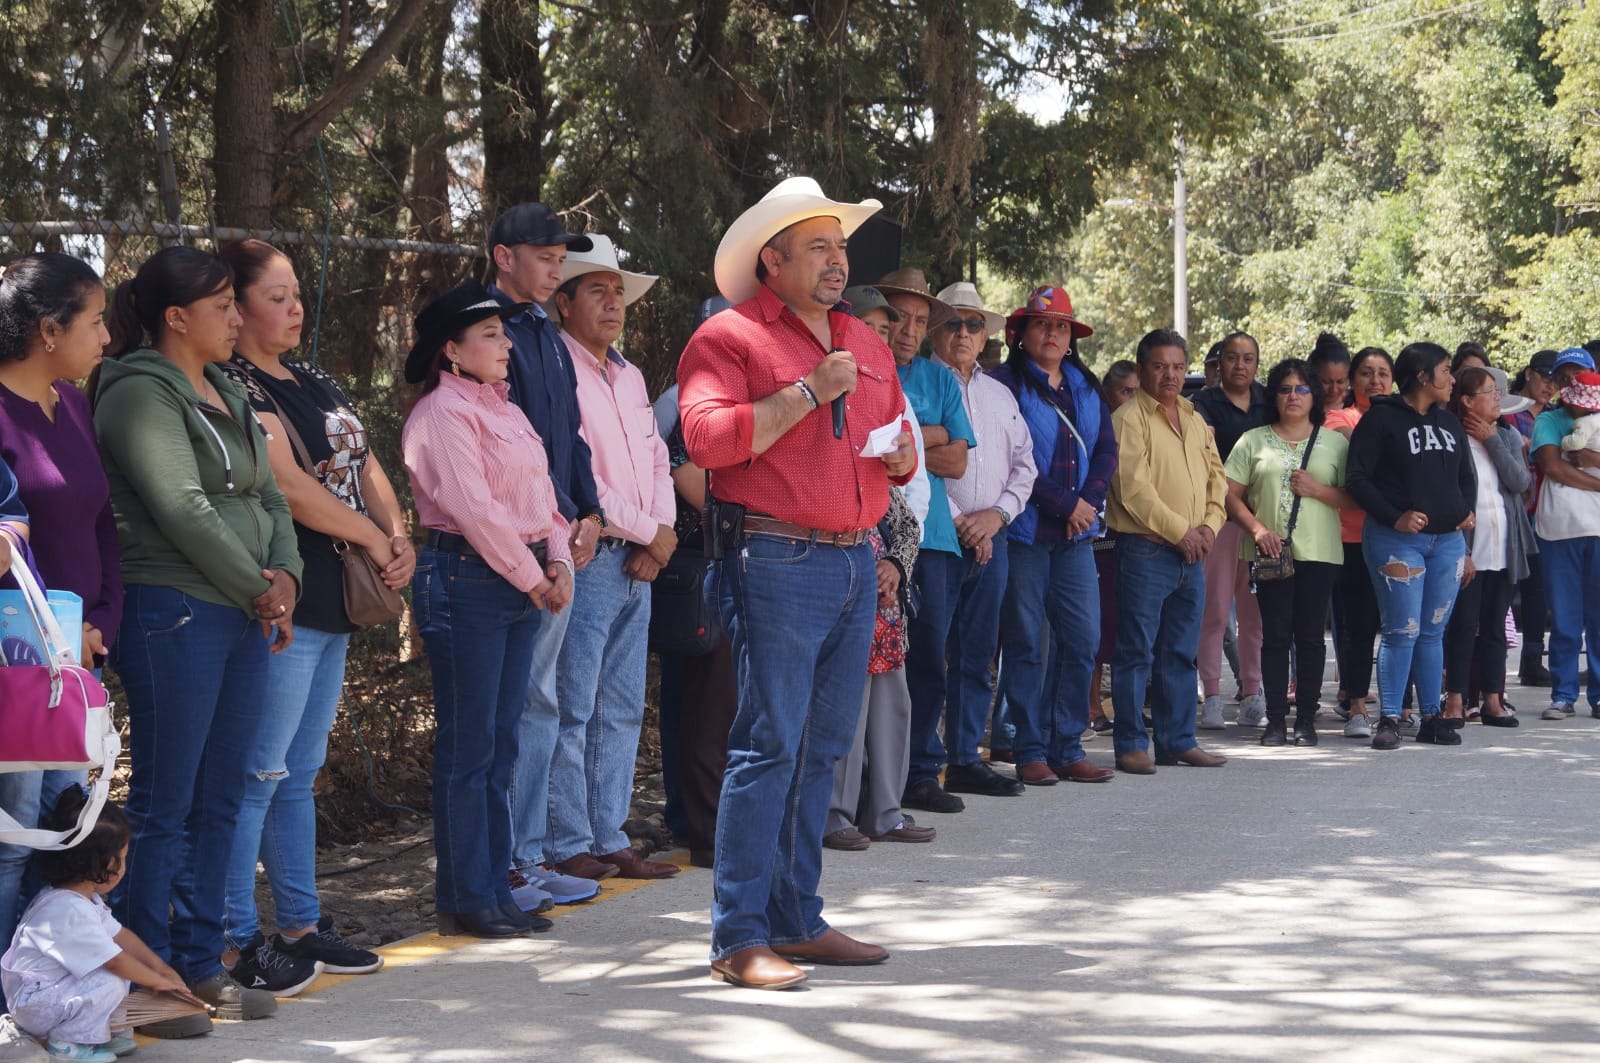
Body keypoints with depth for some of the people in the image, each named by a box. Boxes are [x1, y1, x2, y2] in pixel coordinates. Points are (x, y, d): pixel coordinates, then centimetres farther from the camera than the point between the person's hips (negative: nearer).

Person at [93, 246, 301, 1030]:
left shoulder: (228, 395, 18)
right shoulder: (140, 395, -9)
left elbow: (269, 496, 16)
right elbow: (184, 510, -16)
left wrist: (285, 574, -2)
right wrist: (258, 588, -10)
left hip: (243, 617, 9)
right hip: (173, 613, -8)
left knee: (218, 803, 11)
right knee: (164, 807, -3)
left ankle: (200, 966, 19)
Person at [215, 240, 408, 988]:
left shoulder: (314, 384, 17)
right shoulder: (236, 387, -12)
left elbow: (365, 463, 17)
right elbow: (287, 484, -20)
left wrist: (399, 535, -1)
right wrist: (370, 537, -10)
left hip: (333, 603, 10)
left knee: (299, 773, 15)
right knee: (259, 773, -6)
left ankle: (301, 925, 23)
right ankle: (235, 941, -1)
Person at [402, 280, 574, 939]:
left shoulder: (504, 409, 19)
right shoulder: (443, 412, -9)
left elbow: (539, 491, 18)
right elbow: (473, 507, -17)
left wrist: (559, 559, 2)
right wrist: (531, 578, -12)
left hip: (522, 583, 9)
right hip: (466, 579, -9)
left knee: (501, 746, 11)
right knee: (467, 748, -4)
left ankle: (496, 891, 16)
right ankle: (464, 900, 1)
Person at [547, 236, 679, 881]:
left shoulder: (630, 378, 18)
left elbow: (656, 462, 20)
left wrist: (663, 529, 1)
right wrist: (649, 532, -9)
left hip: (638, 565, 8)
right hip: (587, 559, -8)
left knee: (622, 711, 10)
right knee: (572, 711, -5)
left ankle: (609, 839, 16)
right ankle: (568, 846, 0)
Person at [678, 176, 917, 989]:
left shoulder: (865, 343, 21)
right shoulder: (730, 336, -3)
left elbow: (896, 439, 31)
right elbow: (708, 435, -17)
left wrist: (904, 456, 7)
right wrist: (809, 392, -15)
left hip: (856, 562, 8)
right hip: (777, 562, -8)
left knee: (824, 747, 10)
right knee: (770, 744, -10)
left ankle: (796, 921, 18)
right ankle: (738, 937, -7)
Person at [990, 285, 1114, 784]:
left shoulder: (1086, 387, 15)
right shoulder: (1007, 383, -4)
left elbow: (1106, 450, 12)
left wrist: (1088, 503, -5)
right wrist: (1065, 504, -12)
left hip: (1076, 535, 5)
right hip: (1025, 532, -5)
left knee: (1082, 640, 2)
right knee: (1026, 644, -1)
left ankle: (1067, 748, 11)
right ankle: (1030, 752, 5)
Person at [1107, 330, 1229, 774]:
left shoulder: (1194, 419, 17)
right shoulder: (1130, 418, -7)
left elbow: (1216, 476, 19)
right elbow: (1133, 487, -15)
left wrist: (1209, 525, 1)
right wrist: (1179, 530, -14)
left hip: (1191, 554, 7)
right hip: (1146, 550, -7)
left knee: (1181, 653, 11)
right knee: (1137, 652, -4)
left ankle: (1178, 740, 17)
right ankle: (1131, 745, 0)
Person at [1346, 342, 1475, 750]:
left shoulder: (1450, 423, 15)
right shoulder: (1381, 419, -5)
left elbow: (1466, 475, 26)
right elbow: (1357, 479, -9)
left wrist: (1467, 509, 7)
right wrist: (1395, 518, -17)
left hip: (1448, 540, 6)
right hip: (1396, 540, -6)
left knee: (1433, 632, 10)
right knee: (1402, 631, -9)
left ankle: (1431, 717, 15)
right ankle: (1389, 720, -3)